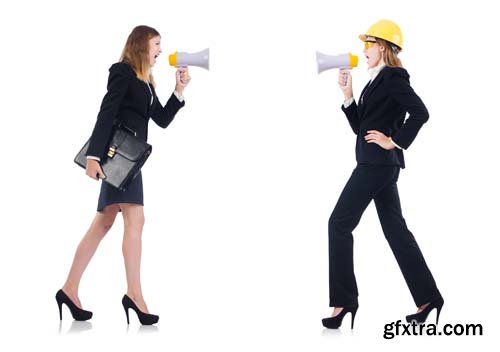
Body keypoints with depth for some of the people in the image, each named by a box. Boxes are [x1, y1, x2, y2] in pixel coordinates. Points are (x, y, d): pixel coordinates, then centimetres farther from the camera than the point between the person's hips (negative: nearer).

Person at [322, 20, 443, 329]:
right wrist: (348, 94, 9)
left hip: (377, 163, -10)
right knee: (395, 229, 10)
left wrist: (394, 141, -16)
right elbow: (360, 127, 17)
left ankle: (344, 301, -3)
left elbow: (421, 113, -21)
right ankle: (428, 298, 15)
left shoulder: (393, 76, -10)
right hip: (380, 164, 10)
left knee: (340, 224, -6)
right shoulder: (377, 80, 18)